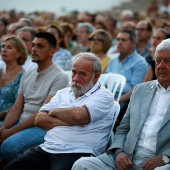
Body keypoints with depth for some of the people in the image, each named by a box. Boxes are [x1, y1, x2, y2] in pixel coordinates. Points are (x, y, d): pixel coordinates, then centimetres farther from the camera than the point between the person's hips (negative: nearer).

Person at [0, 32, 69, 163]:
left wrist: (11, 131, -17)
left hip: (42, 127, -6)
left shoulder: (60, 77, -8)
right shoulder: (27, 75, 15)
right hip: (21, 123, 6)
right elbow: (16, 108, 12)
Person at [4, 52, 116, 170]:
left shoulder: (104, 95, 2)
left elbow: (78, 114, -17)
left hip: (76, 154, -6)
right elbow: (39, 119, 10)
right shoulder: (63, 93, 21)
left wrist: (54, 112, 2)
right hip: (47, 149, 6)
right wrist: (68, 121, -5)